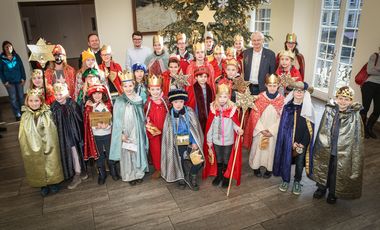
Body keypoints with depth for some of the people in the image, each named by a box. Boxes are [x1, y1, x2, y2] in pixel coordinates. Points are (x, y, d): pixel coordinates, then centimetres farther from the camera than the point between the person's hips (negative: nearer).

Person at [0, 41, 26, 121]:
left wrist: (23, 78, -2)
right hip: (9, 82, -1)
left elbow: (21, 67, 5)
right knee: (13, 98, 1)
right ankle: (17, 114, 8)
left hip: (19, 80, 2)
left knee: (21, 97, 7)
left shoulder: (16, 56, 3)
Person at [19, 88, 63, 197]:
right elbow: (22, 135, 1)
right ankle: (43, 185, 32)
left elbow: (52, 132, -7)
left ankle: (53, 182, 32)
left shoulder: (47, 114, -9)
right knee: (37, 167, 14)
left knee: (51, 164, 10)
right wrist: (27, 148, -3)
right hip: (32, 148, 2)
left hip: (48, 147, -2)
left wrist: (48, 146, -10)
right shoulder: (25, 117, -3)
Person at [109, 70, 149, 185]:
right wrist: (121, 133, -12)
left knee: (139, 152, 10)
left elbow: (142, 117, 7)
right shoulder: (119, 101, -6)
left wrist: (142, 130, 2)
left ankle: (139, 173, 27)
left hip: (137, 132, 2)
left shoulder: (138, 99, 1)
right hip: (125, 132, -2)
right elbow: (117, 119, -6)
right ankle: (129, 176, 22)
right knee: (126, 154, 6)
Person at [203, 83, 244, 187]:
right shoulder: (213, 108, -10)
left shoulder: (232, 108, -13)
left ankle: (226, 177, 36)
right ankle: (218, 175, 40)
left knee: (227, 160, 16)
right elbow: (210, 126, -4)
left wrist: (238, 129, -27)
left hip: (228, 140, -1)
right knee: (218, 160, 20)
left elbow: (235, 123, -4)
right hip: (216, 140, 1)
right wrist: (209, 141, 1)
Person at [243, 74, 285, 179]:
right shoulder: (260, 97, -8)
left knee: (271, 149, 12)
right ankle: (256, 167, 32)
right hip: (260, 130, 0)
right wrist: (262, 129, -12)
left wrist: (271, 130, -12)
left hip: (274, 132, 0)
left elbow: (282, 118, -7)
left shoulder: (281, 99, -8)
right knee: (258, 148, 12)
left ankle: (269, 168, 32)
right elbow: (255, 115, -8)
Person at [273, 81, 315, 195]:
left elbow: (310, 128, -5)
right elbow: (284, 126, -4)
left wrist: (302, 143, -10)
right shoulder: (287, 107, -4)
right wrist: (292, 141, -10)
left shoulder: (308, 108, -5)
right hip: (288, 140, 0)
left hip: (303, 141, 0)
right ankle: (285, 180, 30)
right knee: (286, 160, 8)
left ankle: (297, 182, 31)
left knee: (299, 162, 10)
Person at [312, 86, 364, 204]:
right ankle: (321, 188, 42)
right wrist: (321, 145, 4)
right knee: (323, 169, 18)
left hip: (342, 152, -2)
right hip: (326, 150, 2)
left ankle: (333, 193, 38)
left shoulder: (355, 116, -16)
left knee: (337, 173, 15)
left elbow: (357, 138, -10)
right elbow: (322, 131, 0)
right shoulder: (329, 110, -10)